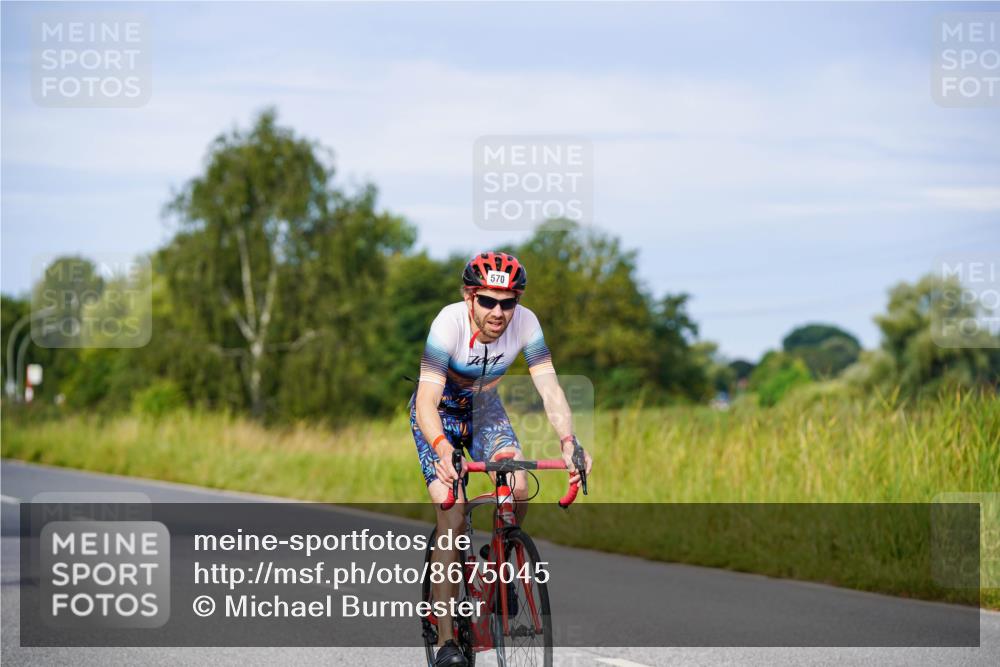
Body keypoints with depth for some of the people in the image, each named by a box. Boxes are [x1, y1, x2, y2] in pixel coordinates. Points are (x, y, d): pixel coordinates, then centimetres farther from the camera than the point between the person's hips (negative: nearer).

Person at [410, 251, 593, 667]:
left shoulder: (525, 323, -24)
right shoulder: (449, 323, -33)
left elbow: (550, 388, -27)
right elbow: (426, 403, -38)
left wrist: (568, 441, -45)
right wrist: (443, 451, -56)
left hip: (484, 409, 3)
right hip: (438, 412, -3)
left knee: (519, 491, -22)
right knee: (452, 516, -19)